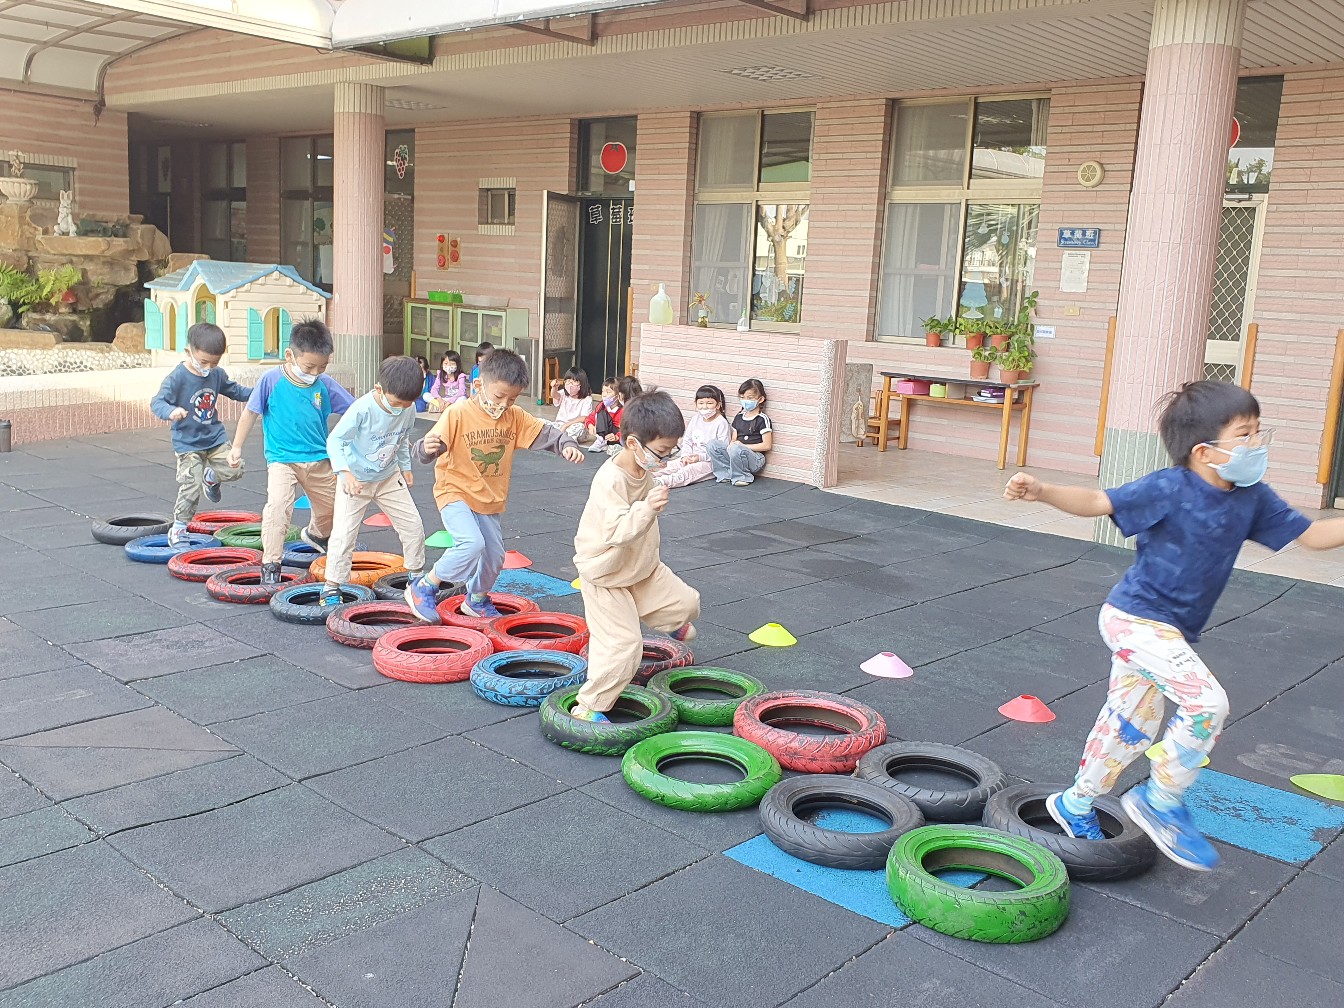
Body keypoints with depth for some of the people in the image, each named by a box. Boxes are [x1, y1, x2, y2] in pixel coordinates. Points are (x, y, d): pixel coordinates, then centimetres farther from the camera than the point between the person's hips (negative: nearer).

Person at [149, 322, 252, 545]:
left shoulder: (217, 374, 0)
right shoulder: (177, 377, -18)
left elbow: (235, 391, 16)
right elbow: (156, 402, -22)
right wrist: (171, 411, -44)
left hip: (215, 437, 5)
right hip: (187, 443, -5)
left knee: (234, 468, -9)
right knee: (191, 488, -8)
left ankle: (210, 478, 26)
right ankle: (178, 529, 8)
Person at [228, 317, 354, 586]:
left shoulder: (325, 385, -4)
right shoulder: (272, 380, -11)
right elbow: (250, 413, -1)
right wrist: (237, 447, 2)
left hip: (318, 459, 4)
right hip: (282, 459, -4)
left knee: (332, 506, 17)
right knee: (278, 504, -26)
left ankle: (317, 534, 52)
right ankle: (270, 565, -17)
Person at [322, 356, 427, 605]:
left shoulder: (409, 410, -11)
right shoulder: (362, 409, -29)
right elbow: (335, 441, -24)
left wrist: (405, 466, 16)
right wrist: (346, 473, -35)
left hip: (389, 478, 5)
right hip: (355, 481, -5)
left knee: (413, 525, 7)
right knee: (343, 533, -10)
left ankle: (417, 574, 27)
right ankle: (331, 587, 2)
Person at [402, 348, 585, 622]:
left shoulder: (515, 417, -2)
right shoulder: (458, 414, -17)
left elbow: (544, 432, 1)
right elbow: (432, 444, -21)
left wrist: (566, 445, -18)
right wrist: (427, 448, -45)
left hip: (490, 499, 6)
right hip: (455, 492, -6)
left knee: (494, 555, 12)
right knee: (471, 543, -27)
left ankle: (477, 599, 42)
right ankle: (424, 588, -7)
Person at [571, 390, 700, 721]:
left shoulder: (645, 470, -4)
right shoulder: (610, 481, -32)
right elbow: (617, 531, -43)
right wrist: (647, 509, -57)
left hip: (643, 568, 8)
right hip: (606, 576, -8)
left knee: (686, 601, 13)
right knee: (623, 645, -13)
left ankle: (670, 622, 49)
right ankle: (588, 706, 0)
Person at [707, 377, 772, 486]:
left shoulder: (762, 419, -8)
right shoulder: (739, 417, 14)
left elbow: (767, 445, -12)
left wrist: (743, 445, -13)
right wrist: (731, 444, -8)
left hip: (755, 459, -7)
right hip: (737, 453, 7)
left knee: (735, 449, -37)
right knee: (713, 445, -11)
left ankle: (742, 477, -14)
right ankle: (725, 474, -9)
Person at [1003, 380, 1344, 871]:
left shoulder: (1251, 498, 0)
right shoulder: (1170, 489, -19)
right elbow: (1098, 501, -22)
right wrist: (1042, 491, -37)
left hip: (1171, 629, 8)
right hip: (1135, 616, -8)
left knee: (1130, 725, 16)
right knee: (1207, 702, -20)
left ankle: (1075, 806, 35)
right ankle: (1162, 800, 1)